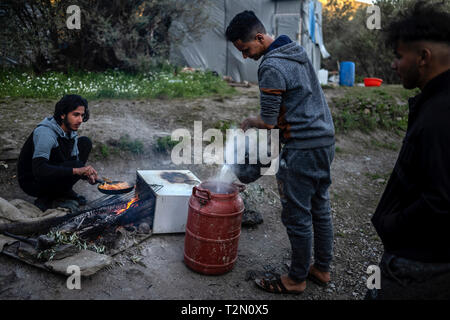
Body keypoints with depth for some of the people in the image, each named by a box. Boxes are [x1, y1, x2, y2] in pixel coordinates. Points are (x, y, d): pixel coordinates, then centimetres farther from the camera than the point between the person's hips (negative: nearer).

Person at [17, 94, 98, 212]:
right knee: (76, 165, -29)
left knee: (85, 143, 0)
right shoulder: (45, 133, -27)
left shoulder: (70, 131, -1)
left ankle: (64, 192, 4)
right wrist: (77, 170, -43)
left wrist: (87, 174, -17)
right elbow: (39, 170, -38)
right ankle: (46, 200, -7)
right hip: (32, 182, -8)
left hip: (52, 175, 8)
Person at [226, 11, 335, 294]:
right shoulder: (297, 50, 13)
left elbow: (268, 122, -14)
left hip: (303, 148, -10)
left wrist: (249, 122, 7)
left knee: (297, 216, 3)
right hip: (325, 139, 10)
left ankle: (297, 279, 19)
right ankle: (322, 268, 33)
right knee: (320, 209, 18)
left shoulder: (271, 67, -18)